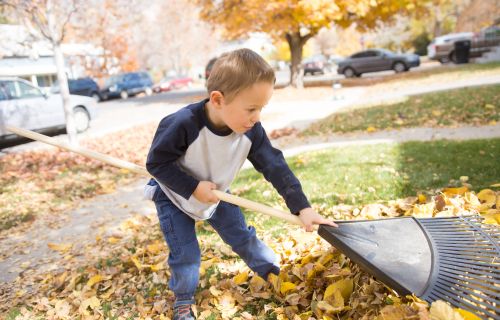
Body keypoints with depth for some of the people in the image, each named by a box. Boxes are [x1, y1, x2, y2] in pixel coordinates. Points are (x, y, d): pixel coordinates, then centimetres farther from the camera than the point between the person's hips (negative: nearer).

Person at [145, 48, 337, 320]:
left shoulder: (251, 131, -25)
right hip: (175, 196, -4)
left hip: (216, 195, 4)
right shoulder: (183, 124, -40)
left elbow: (275, 166, -22)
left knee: (242, 236, 13)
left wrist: (302, 207, -27)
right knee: (186, 253, -3)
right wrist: (193, 187, -33)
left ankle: (274, 273, 36)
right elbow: (157, 162, -29)